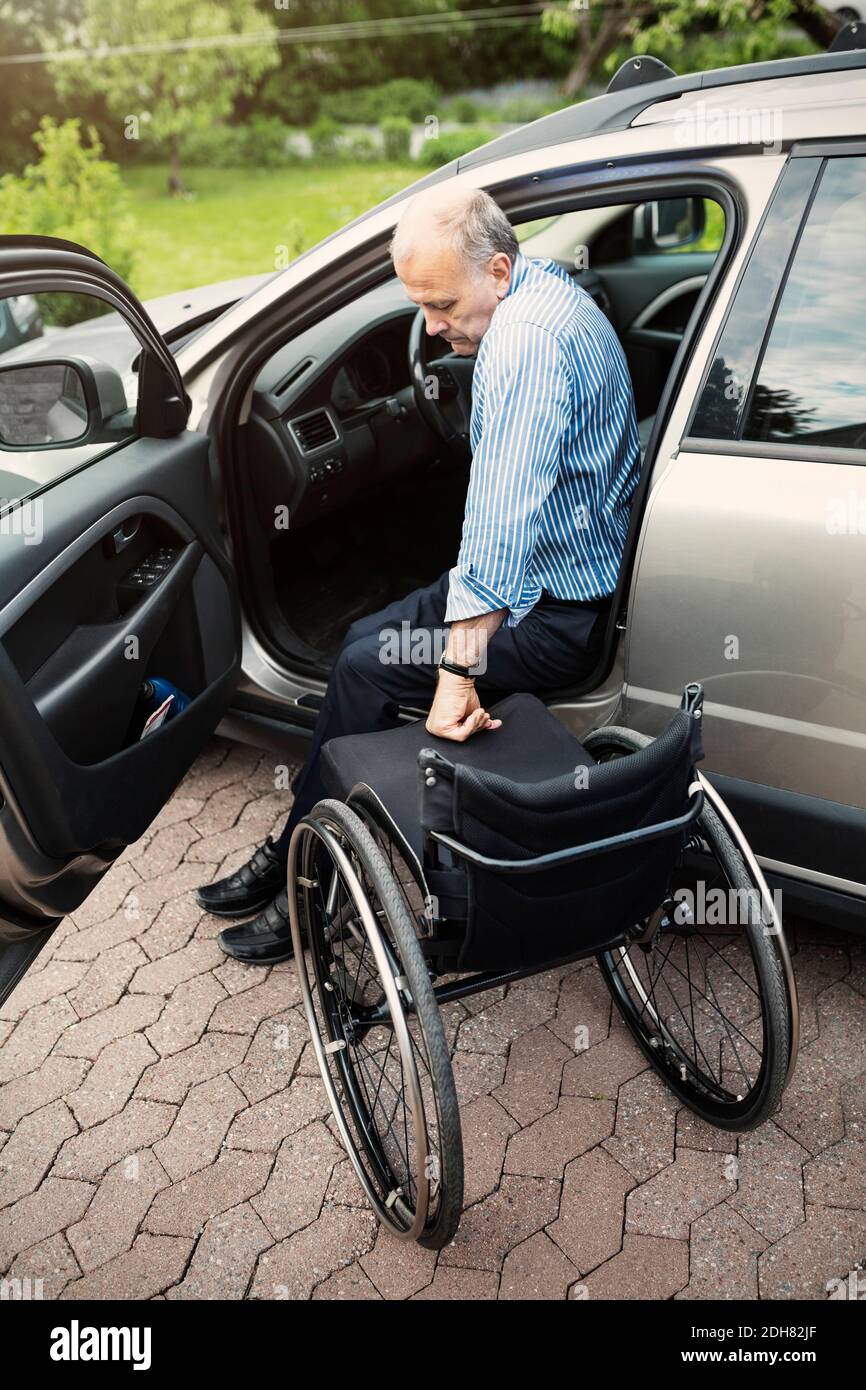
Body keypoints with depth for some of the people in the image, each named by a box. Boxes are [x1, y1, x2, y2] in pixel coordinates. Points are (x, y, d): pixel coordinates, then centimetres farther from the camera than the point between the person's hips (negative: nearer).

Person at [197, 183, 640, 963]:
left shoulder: (526, 343, -26)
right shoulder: (549, 293, 8)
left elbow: (501, 524, -33)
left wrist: (458, 672, -32)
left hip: (555, 616, -10)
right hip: (558, 568, 11)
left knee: (366, 670, -10)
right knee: (366, 638, 9)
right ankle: (295, 855, 16)